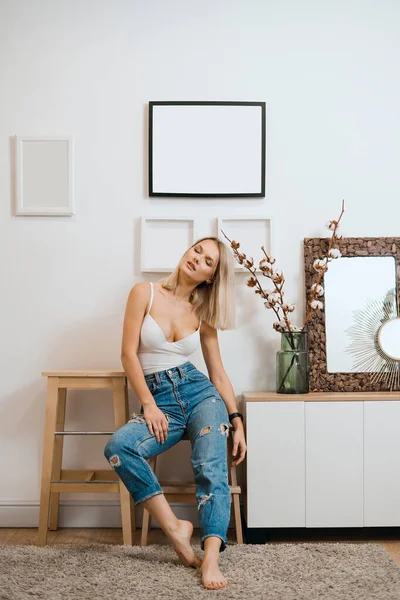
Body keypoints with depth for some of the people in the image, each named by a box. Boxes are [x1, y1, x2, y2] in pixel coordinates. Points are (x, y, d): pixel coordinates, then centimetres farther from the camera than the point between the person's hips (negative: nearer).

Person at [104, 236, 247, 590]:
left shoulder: (202, 314, 9)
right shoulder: (145, 293, 2)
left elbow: (219, 374, 12)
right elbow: (129, 354, -3)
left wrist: (237, 422, 3)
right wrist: (149, 405, -11)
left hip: (200, 393, 1)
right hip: (159, 399, -1)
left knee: (211, 468, -26)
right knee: (118, 447, -30)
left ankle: (211, 558, -34)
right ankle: (175, 528, -23)